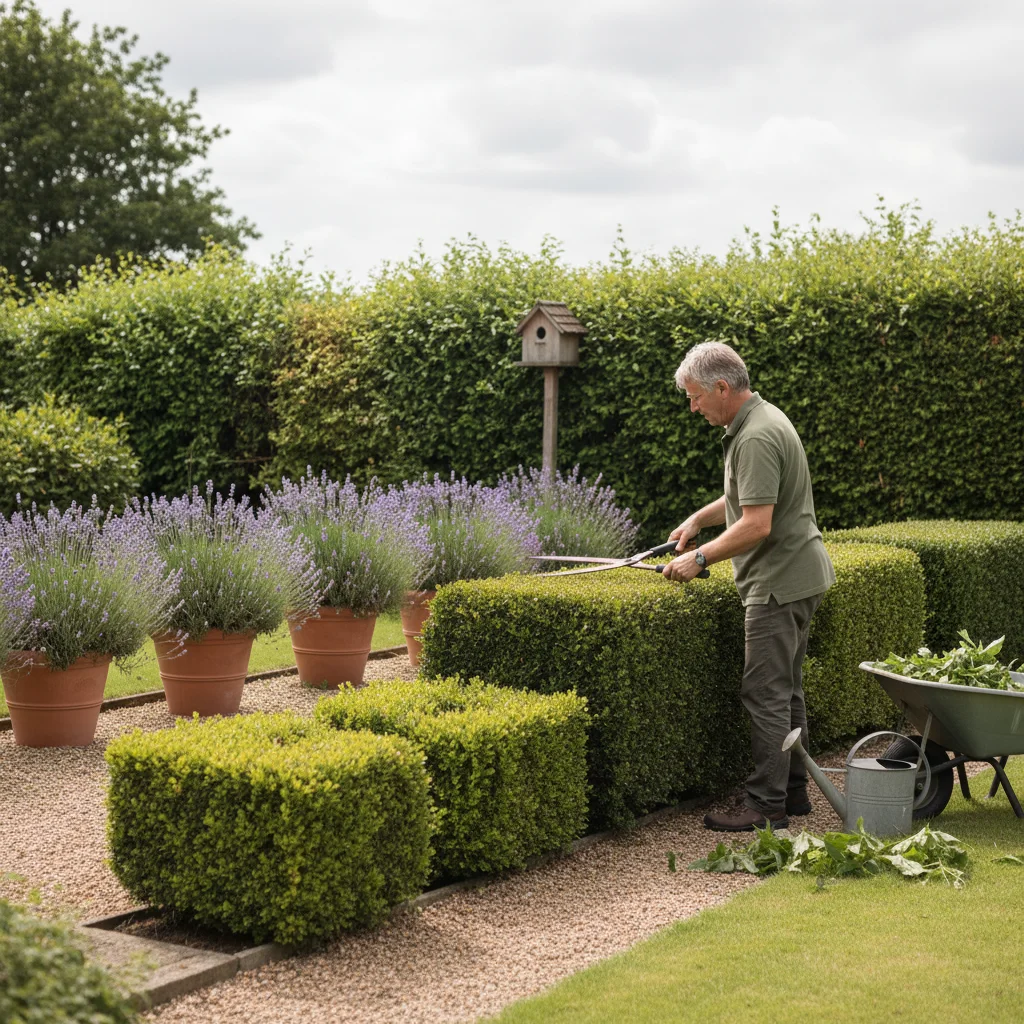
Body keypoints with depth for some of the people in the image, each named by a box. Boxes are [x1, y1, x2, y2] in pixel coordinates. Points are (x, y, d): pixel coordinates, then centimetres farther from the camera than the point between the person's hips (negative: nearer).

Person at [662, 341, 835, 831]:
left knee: (766, 694, -7)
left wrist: (700, 557, -18)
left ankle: (766, 806, -4)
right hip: (796, 575, 11)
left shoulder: (756, 437, -21)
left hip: (780, 581, -11)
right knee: (785, 690, 15)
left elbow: (756, 525, -26)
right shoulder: (760, 419, 13)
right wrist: (698, 518, 16)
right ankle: (793, 791, 22)